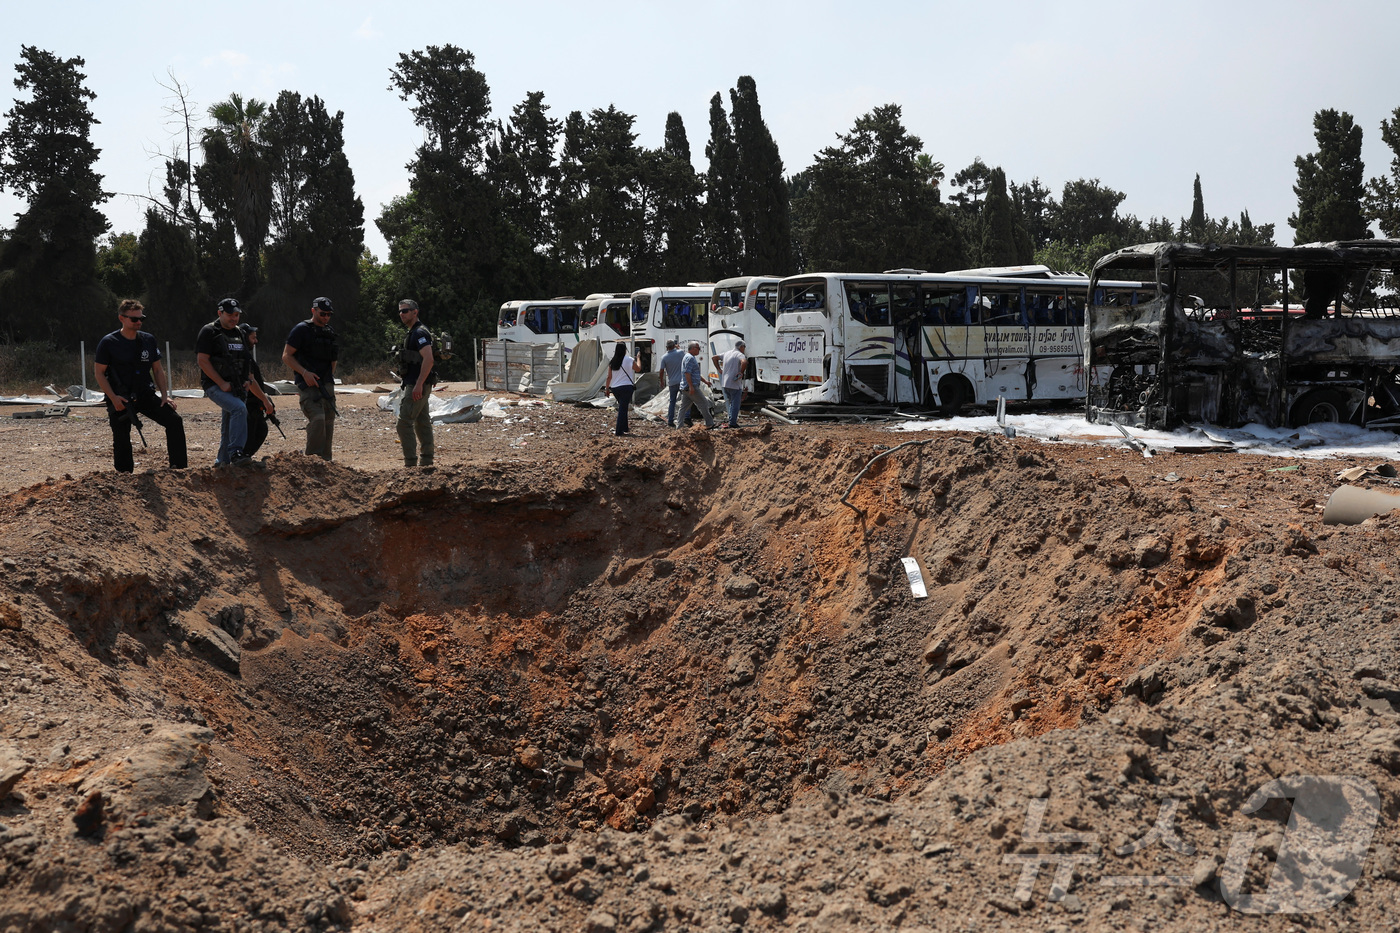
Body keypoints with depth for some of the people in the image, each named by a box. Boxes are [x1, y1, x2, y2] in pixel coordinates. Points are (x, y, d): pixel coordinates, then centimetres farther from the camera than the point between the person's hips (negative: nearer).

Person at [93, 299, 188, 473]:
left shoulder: (148, 340, 6)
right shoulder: (108, 342, -6)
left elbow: (158, 369, 12)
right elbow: (99, 372, -4)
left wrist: (165, 395, 0)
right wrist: (113, 398, -15)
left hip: (146, 395, 3)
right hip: (120, 400, -3)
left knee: (175, 421, -13)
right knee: (121, 441, -1)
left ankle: (179, 469, -8)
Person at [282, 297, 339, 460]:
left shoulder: (330, 333, 18)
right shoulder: (302, 329, -3)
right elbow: (286, 356, -6)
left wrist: (329, 378, 17)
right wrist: (304, 372, -18)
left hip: (327, 385, 7)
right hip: (308, 384, -7)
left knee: (328, 422, 6)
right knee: (317, 418, -23)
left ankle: (325, 461, 13)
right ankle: (312, 459, -19)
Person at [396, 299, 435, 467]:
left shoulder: (419, 333, -14)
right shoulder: (413, 333, 19)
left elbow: (428, 359, -25)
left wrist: (418, 384, -28)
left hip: (417, 386, -11)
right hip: (416, 385, 11)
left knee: (404, 422, -12)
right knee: (422, 423, 12)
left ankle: (410, 461, -12)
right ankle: (426, 460, 16)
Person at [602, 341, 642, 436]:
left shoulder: (612, 362, 6)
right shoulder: (629, 360, -8)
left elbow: (609, 377, 7)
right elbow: (638, 369, 6)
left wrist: (607, 388, 14)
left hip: (615, 388, 6)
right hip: (626, 387, -5)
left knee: (622, 408, 20)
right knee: (623, 409, -4)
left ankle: (625, 429, 25)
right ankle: (619, 432, -8)